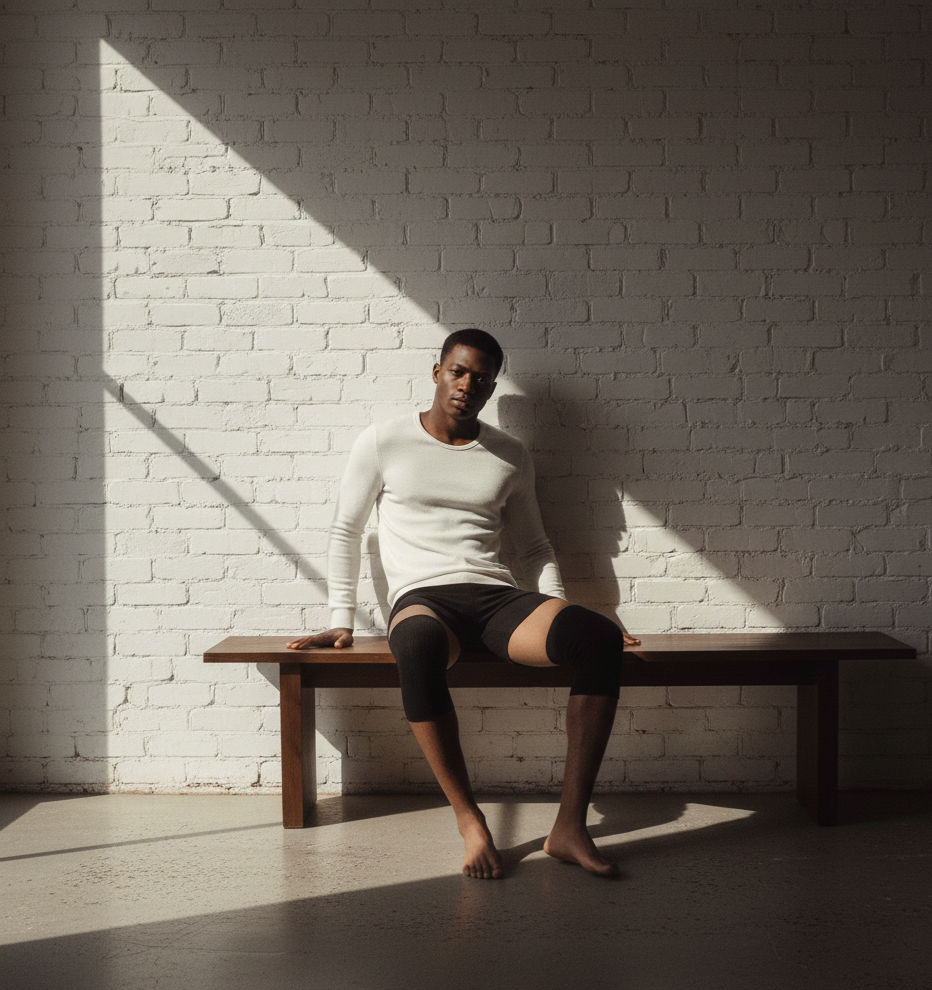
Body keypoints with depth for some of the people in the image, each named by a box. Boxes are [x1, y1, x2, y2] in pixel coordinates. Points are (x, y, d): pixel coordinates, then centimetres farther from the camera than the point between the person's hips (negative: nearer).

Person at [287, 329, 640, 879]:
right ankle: (469, 818, -26)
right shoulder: (383, 443, 9)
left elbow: (535, 546, 23)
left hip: (498, 597, 3)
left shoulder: (512, 457, 17)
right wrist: (342, 621, 8)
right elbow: (346, 531, 15)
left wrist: (563, 615, 7)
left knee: (600, 637, -28)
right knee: (419, 643, -42)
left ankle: (570, 826, -24)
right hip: (423, 599, -3)